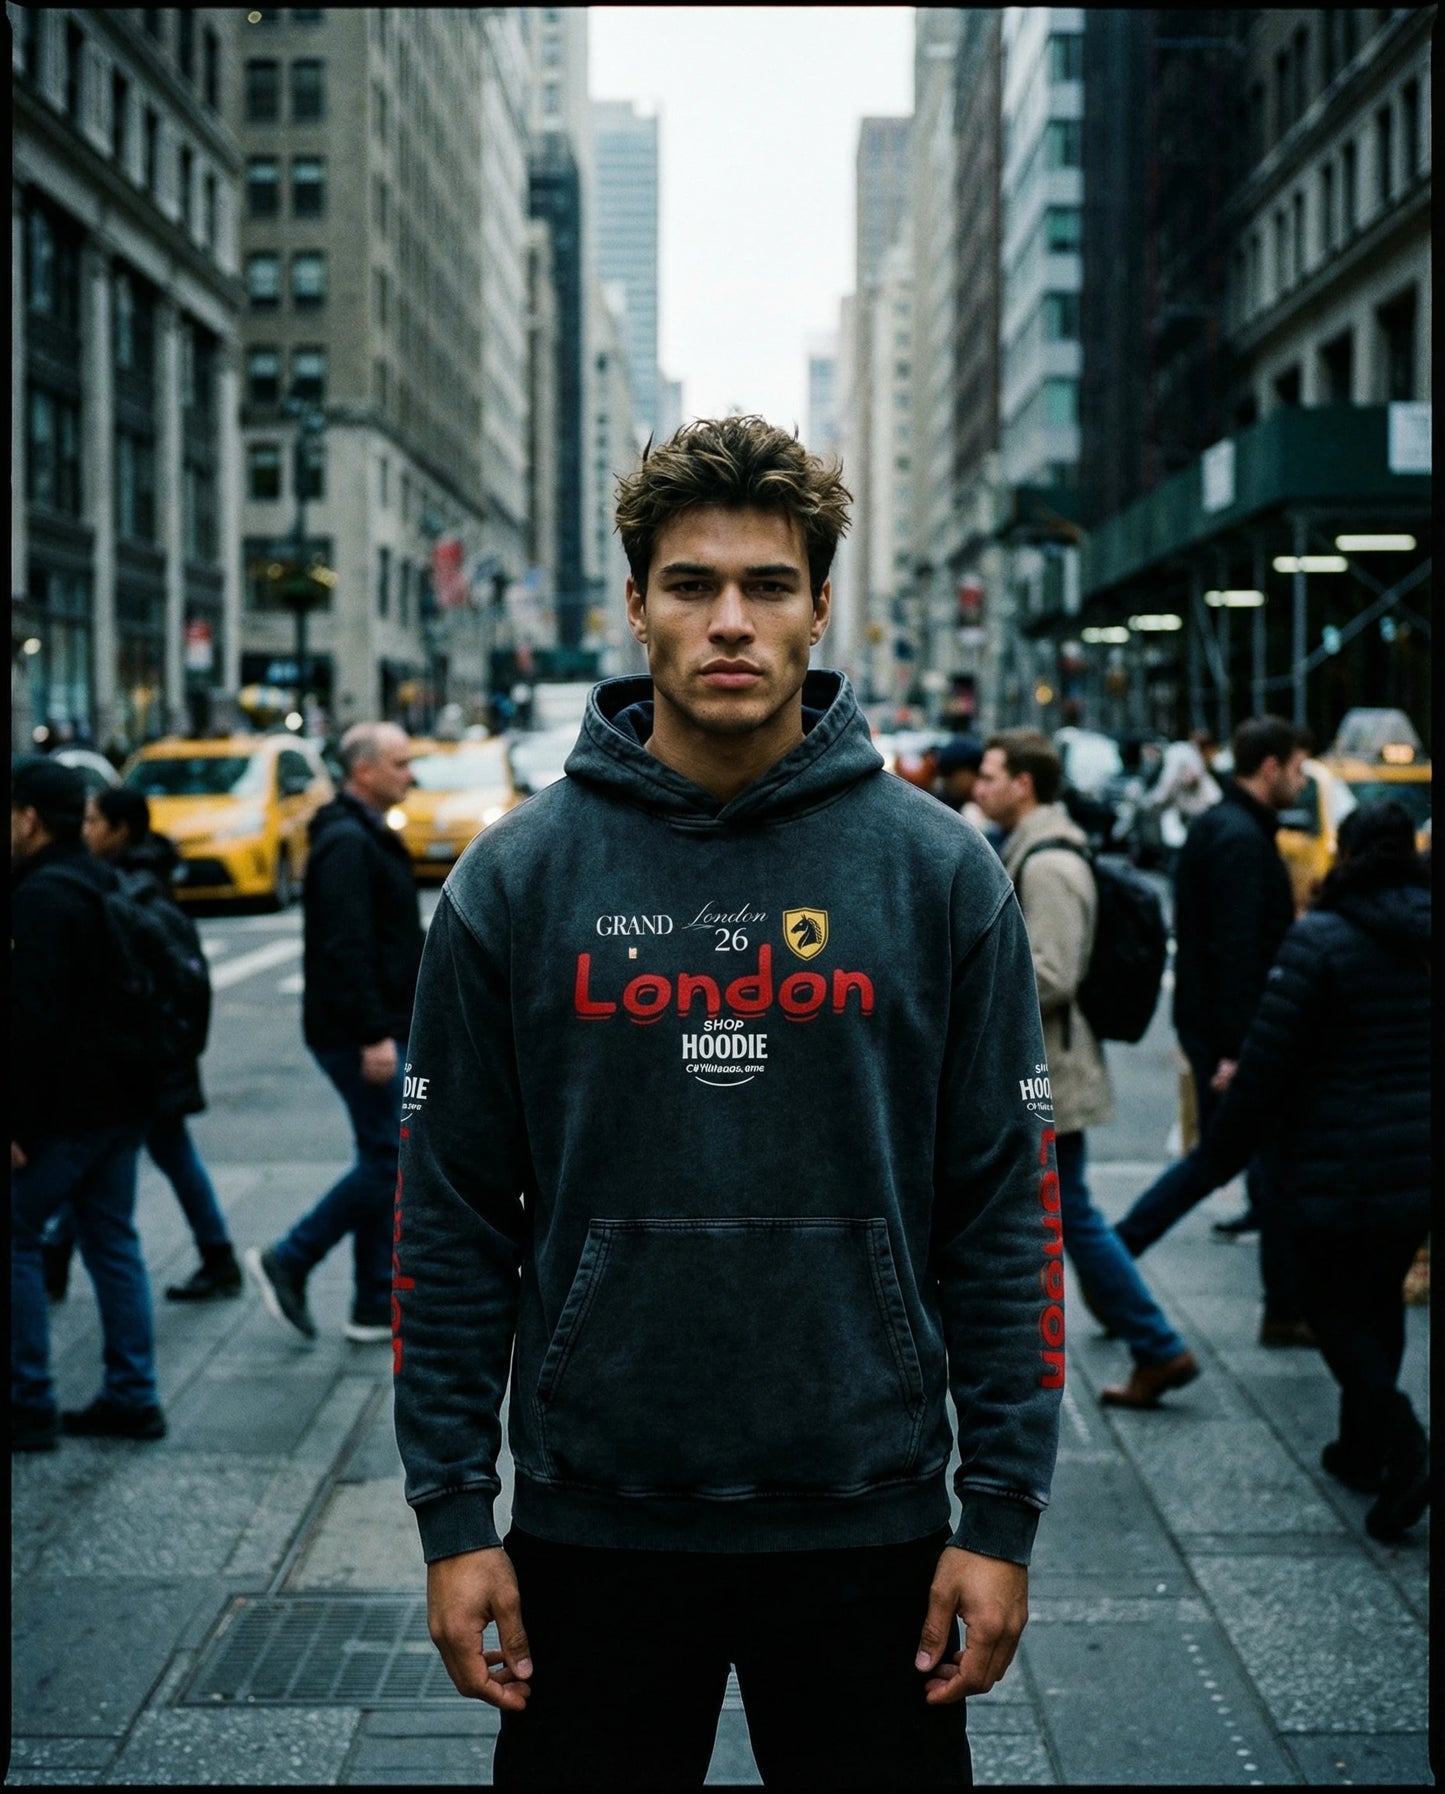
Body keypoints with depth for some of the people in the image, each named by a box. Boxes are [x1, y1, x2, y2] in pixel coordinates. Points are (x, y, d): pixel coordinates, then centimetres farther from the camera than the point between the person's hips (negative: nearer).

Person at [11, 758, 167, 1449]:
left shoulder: (41, 898, -17)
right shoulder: (104, 885, 13)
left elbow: (33, 1020, -23)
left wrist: (17, 1121, -20)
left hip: (65, 1108, -9)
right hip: (122, 1100, 9)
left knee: (18, 1238, 0)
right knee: (112, 1240, 13)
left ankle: (31, 1404, 2)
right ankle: (132, 1397, 17)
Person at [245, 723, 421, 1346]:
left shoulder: (368, 836, 17)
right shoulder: (347, 843, -16)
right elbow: (344, 947, -24)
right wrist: (373, 1035, -26)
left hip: (381, 1030, 10)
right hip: (360, 1033, -10)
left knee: (386, 1161, 11)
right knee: (389, 1160, -7)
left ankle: (378, 1307, 16)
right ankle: (287, 1262, 2)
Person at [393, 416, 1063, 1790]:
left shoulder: (939, 875, -2)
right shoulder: (515, 880, -1)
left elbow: (1004, 1208, -1)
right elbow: (452, 1221, 1)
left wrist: (1003, 1514, -4)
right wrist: (452, 1513, -2)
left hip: (867, 1520, 0)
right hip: (592, 1520, 1)